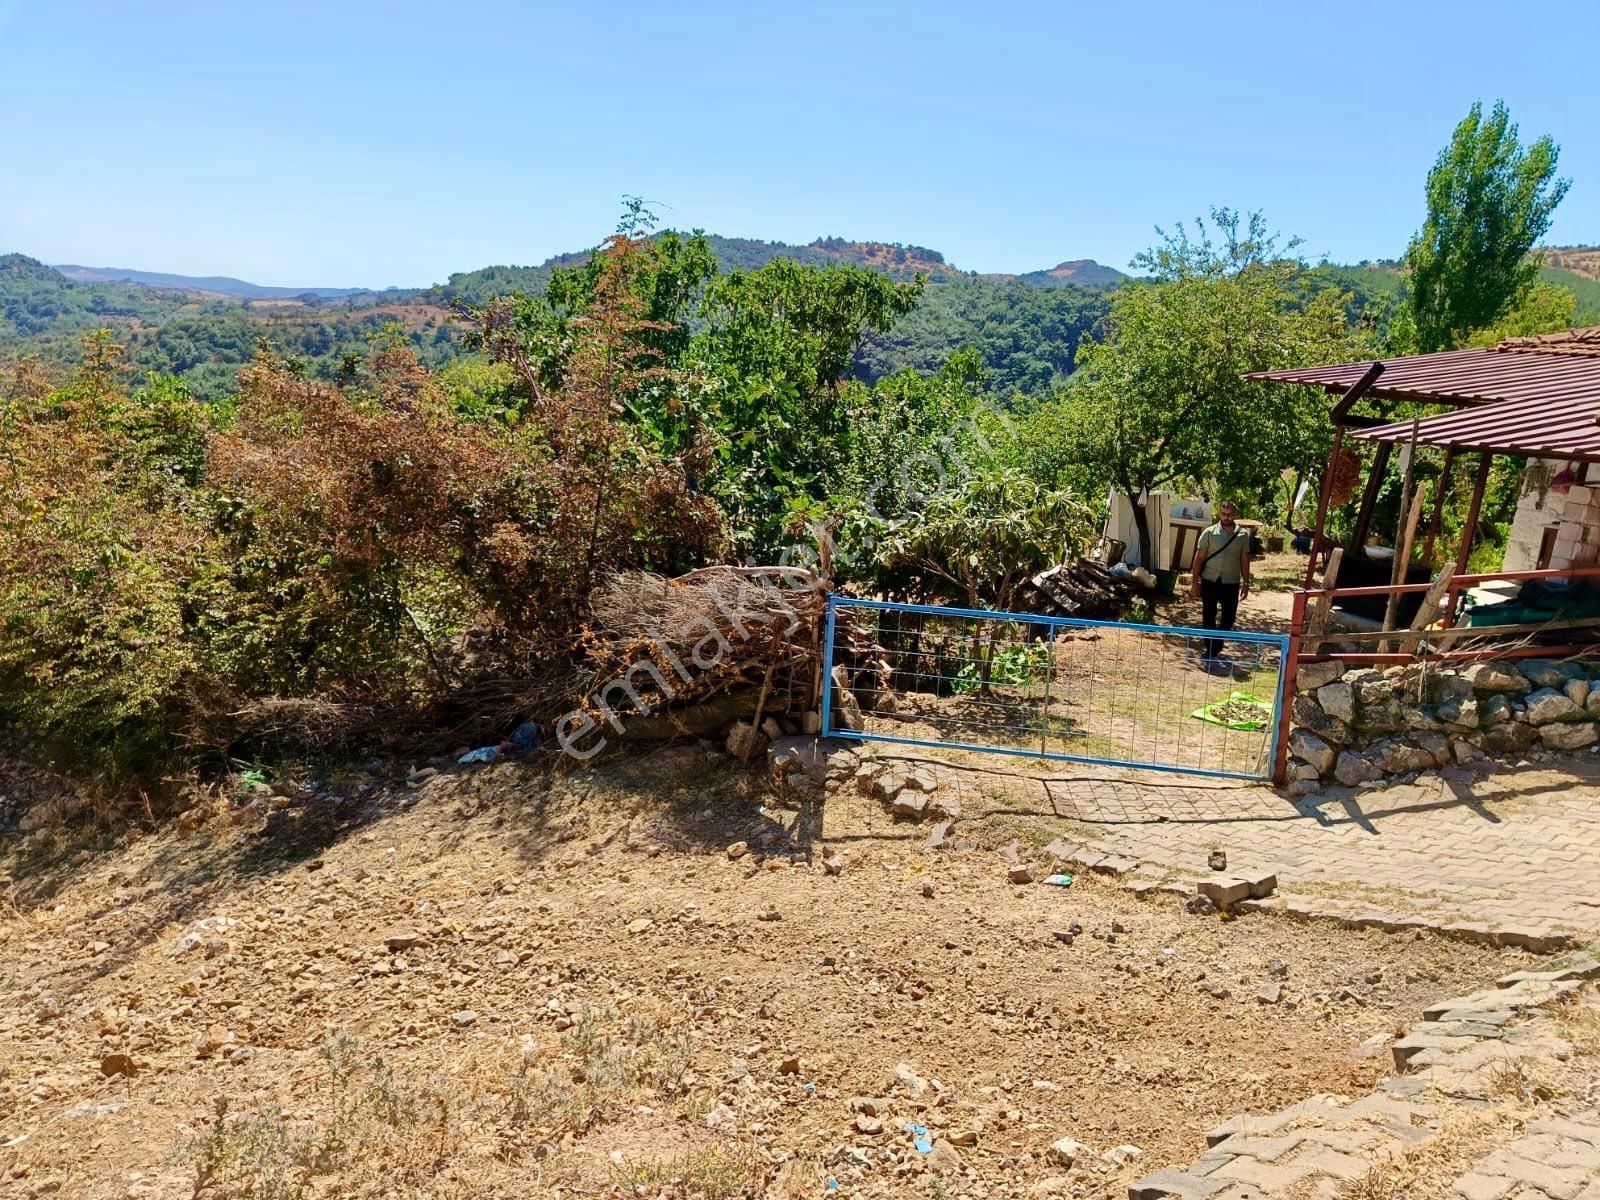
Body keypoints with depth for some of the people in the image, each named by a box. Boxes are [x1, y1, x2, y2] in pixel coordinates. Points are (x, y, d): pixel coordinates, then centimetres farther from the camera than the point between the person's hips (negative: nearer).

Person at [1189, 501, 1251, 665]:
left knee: (1228, 618, 5)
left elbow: (1244, 560, 7)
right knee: (1208, 617, 5)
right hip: (1210, 581, -1)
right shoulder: (1209, 533, -4)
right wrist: (1194, 580, -5)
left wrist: (1246, 583, 5)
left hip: (1231, 583, 2)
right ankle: (1210, 649, 18)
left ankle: (1213, 648, 21)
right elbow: (1199, 557, -1)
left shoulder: (1243, 535, 1)